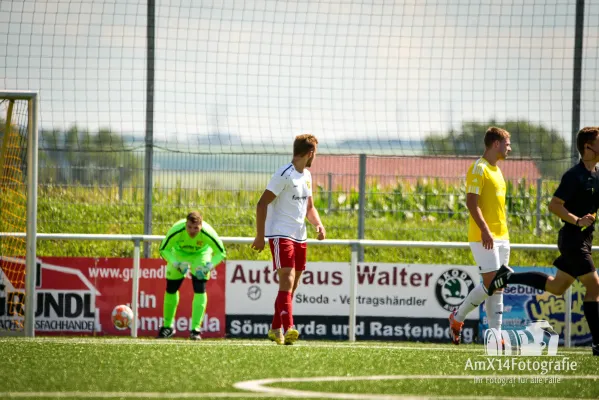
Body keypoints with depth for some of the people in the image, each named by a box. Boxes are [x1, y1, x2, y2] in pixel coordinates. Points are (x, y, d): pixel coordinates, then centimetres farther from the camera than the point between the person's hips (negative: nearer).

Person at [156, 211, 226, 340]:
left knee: (200, 289, -15)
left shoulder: (207, 233, -37)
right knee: (171, 288, 3)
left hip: (201, 253, -1)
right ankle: (168, 326, 21)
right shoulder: (176, 230, -37)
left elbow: (221, 253, -23)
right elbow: (163, 250, -24)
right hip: (179, 252, 1)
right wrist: (176, 264, -39)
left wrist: (208, 266, -39)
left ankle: (195, 329, -10)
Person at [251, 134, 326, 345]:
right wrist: (260, 236, -17)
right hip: (280, 234, -9)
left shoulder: (306, 176, 14)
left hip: (299, 237, 9)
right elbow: (262, 204, -14)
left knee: (291, 286, 11)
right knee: (287, 280, -20)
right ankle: (288, 328, -29)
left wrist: (318, 224, 3)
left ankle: (276, 329, 21)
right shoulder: (284, 175, -13)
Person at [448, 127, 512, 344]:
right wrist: (485, 230, -26)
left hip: (501, 237, 9)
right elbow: (471, 202, -18)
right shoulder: (478, 169, -10)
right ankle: (458, 317, 5)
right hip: (484, 237, -9)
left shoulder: (496, 170, 19)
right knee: (491, 283, -12)